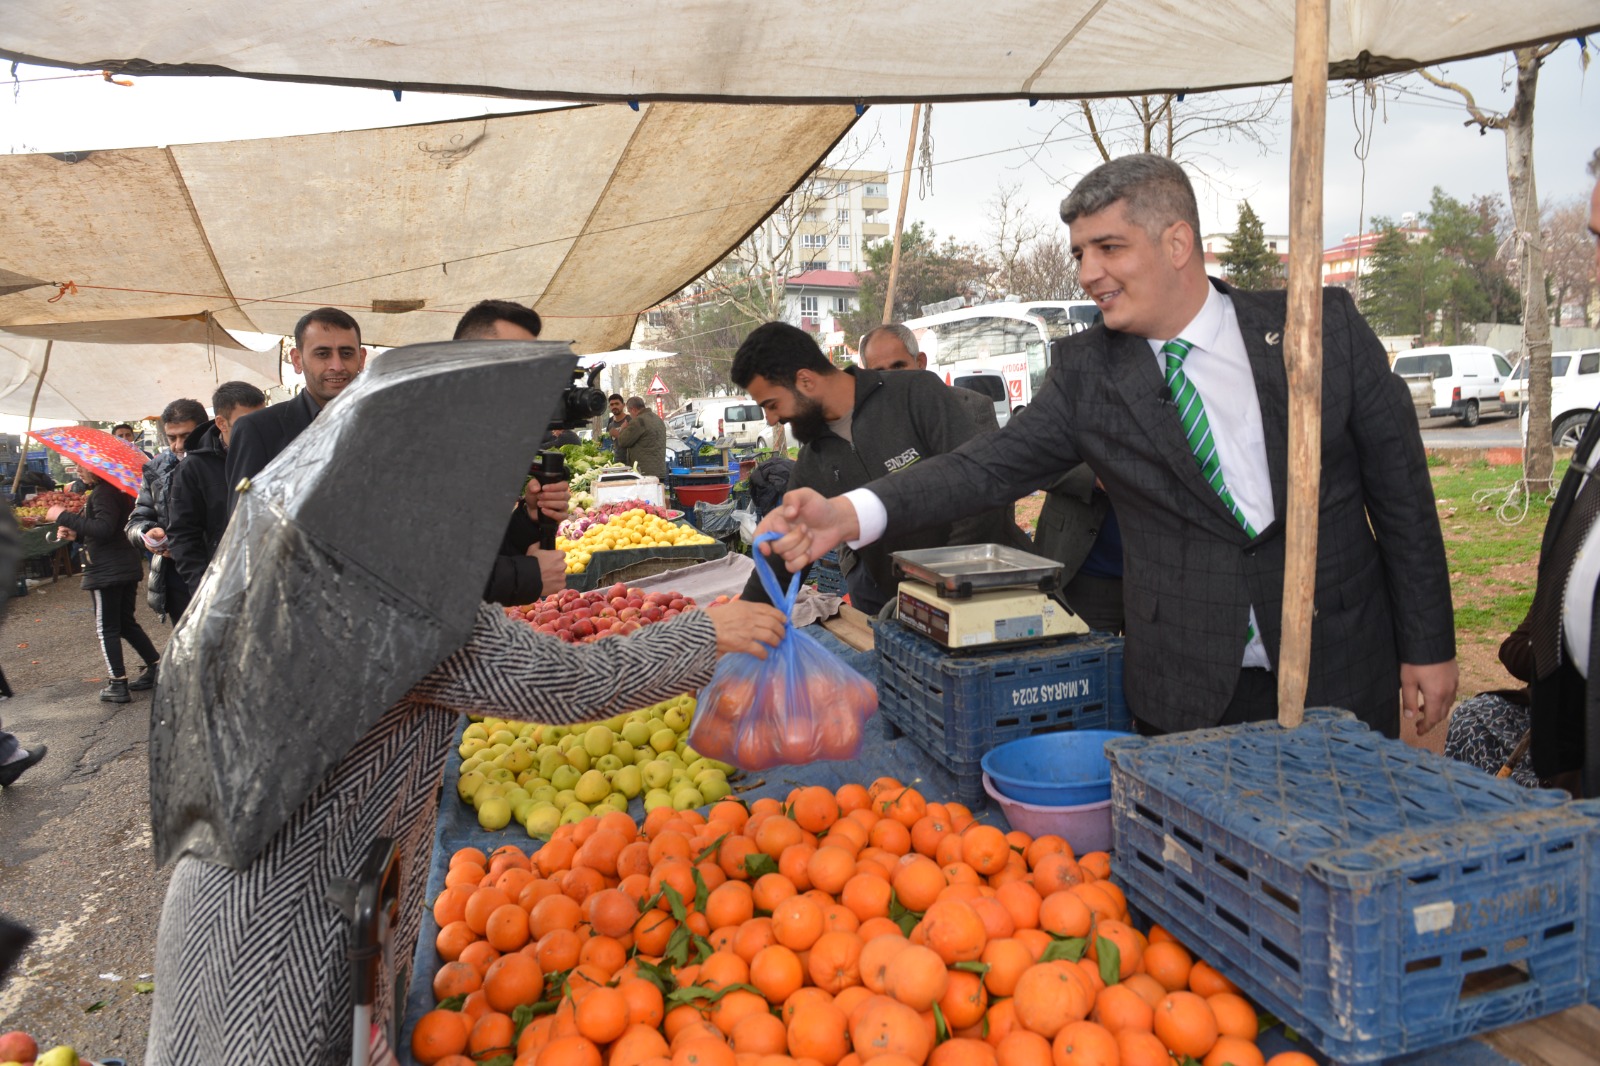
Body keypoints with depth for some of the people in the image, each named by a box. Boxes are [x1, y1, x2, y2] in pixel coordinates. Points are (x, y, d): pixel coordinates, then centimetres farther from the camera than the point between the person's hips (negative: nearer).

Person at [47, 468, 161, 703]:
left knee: (106, 629, 0)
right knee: (126, 623, 19)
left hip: (107, 571, -9)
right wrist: (76, 534, 12)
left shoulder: (103, 493, -17)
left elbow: (103, 529, -28)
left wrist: (64, 517, -23)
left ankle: (118, 685, 4)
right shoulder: (118, 490, 13)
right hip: (127, 567, 9)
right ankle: (156, 668, 20)